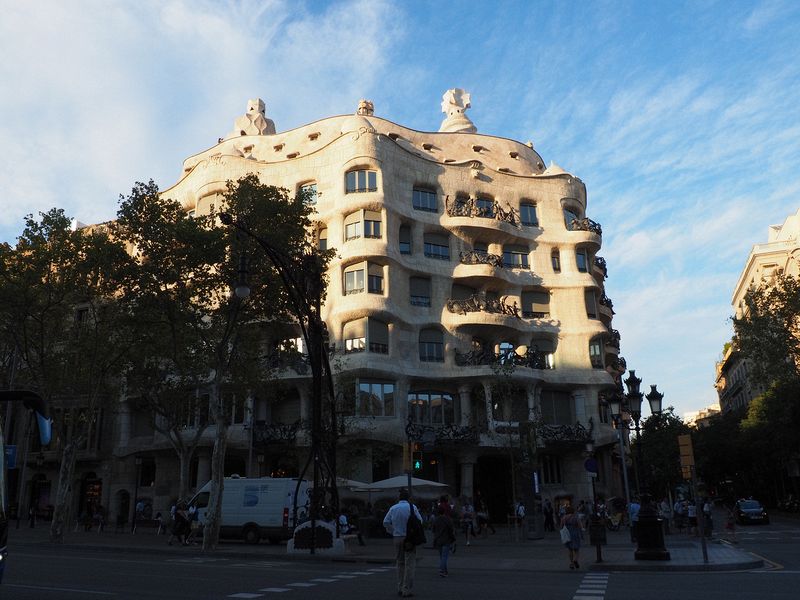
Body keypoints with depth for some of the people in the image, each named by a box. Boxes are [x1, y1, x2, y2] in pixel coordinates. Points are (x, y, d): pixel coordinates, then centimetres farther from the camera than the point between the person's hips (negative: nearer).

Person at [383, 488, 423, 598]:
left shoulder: (393, 508, 2)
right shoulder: (412, 507, -7)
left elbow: (386, 522, 3)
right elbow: (419, 521, -6)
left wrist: (392, 532, 12)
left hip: (397, 538, 4)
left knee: (400, 563, 16)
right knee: (409, 564, 0)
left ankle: (400, 588, 20)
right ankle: (407, 590, -3)